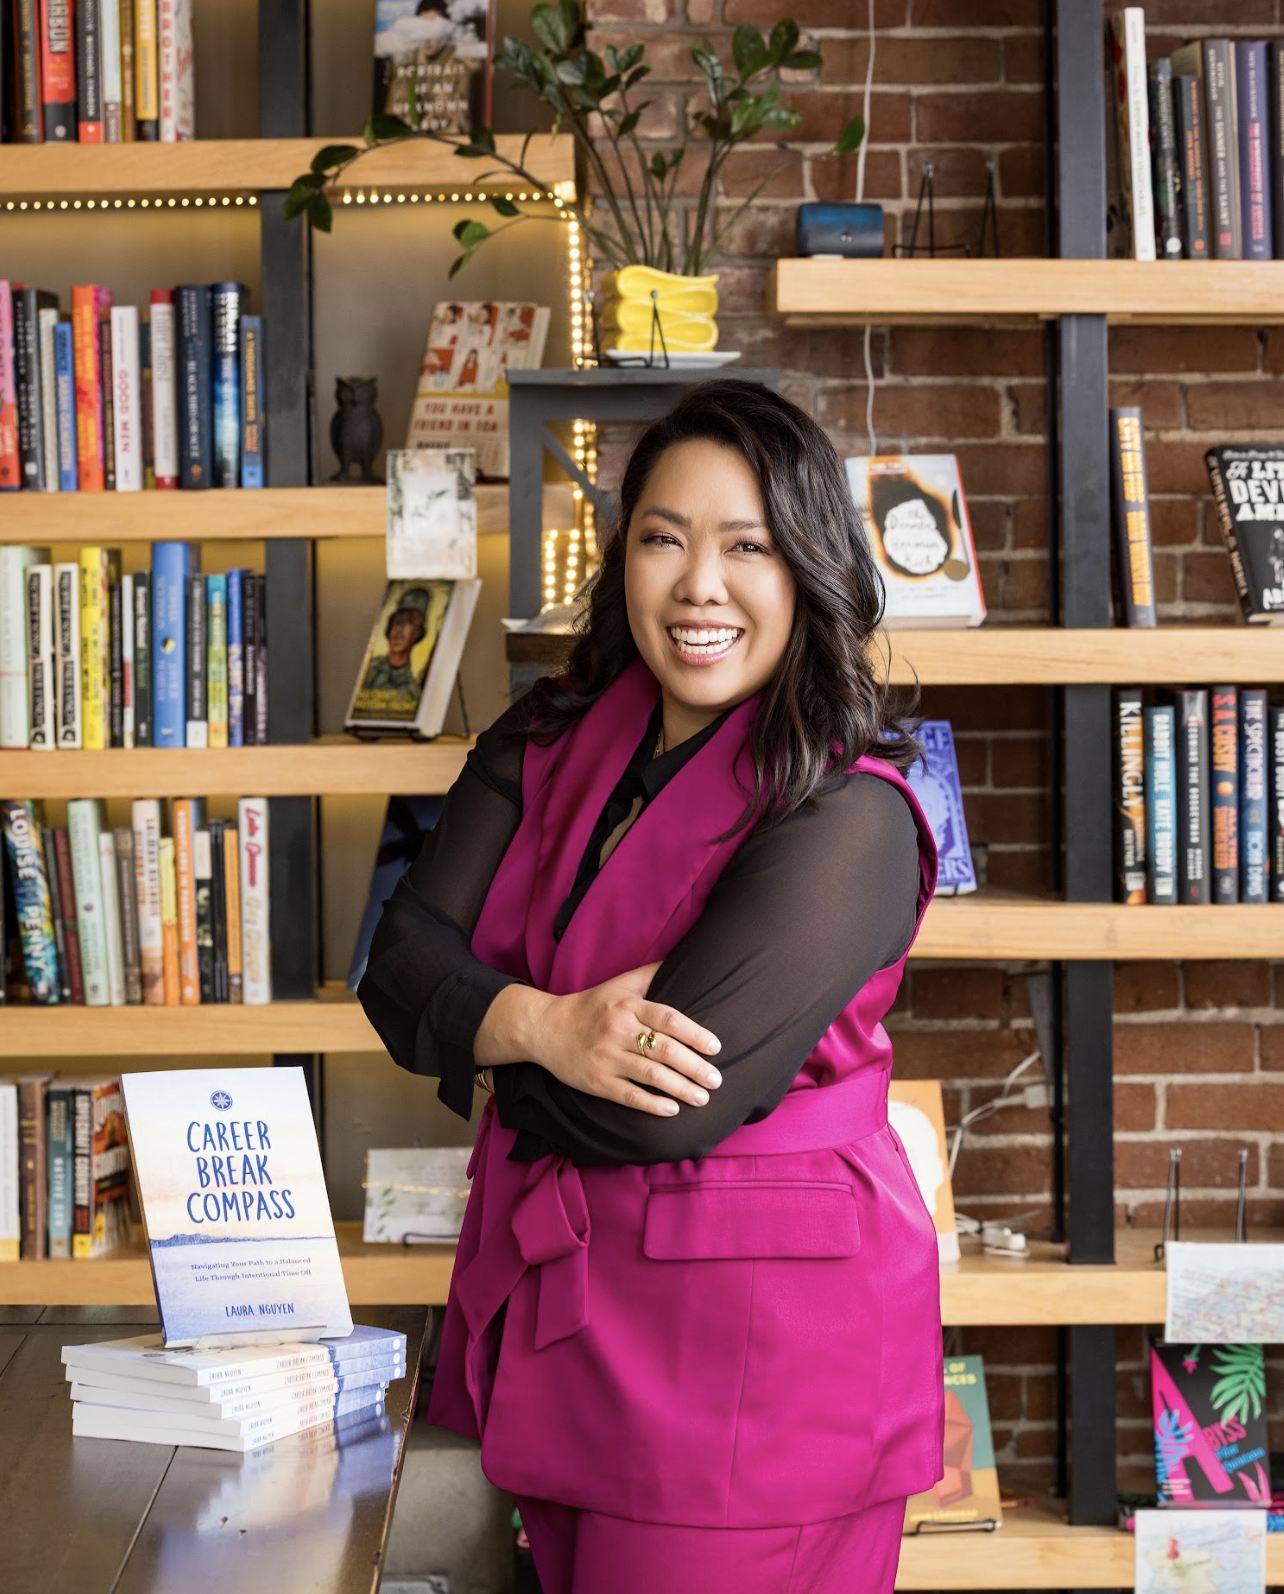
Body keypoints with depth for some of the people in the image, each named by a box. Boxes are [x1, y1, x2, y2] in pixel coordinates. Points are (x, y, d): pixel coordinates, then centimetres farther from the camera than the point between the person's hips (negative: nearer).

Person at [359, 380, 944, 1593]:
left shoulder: (847, 816, -17)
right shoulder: (546, 746, 4)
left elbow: (670, 1105, -22)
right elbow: (401, 968, -3)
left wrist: (496, 1052, -5)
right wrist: (545, 1029, -22)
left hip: (753, 1333, -6)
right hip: (553, 1305, 6)